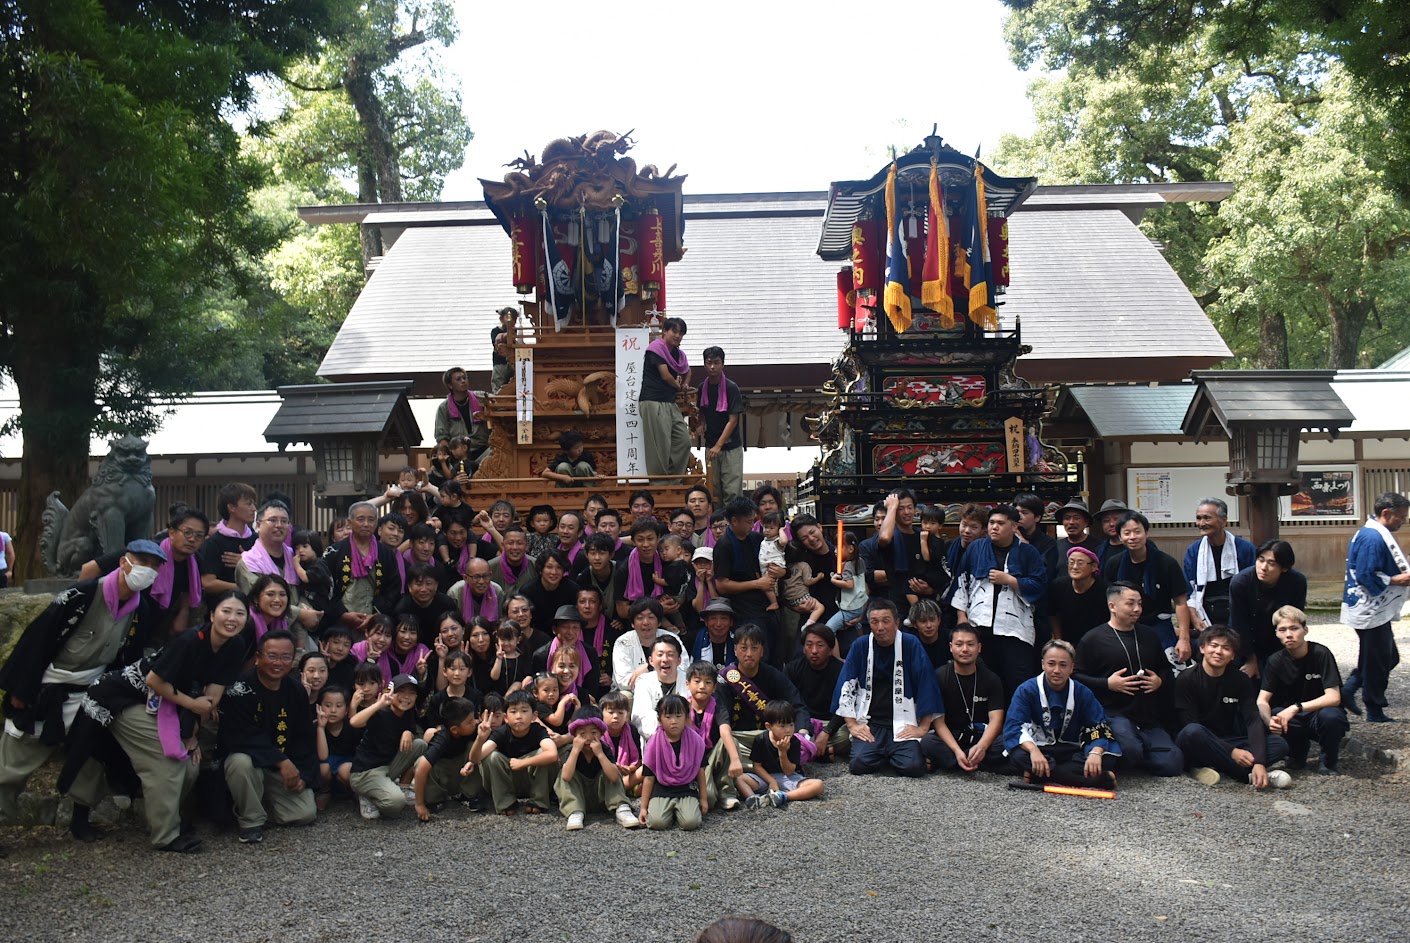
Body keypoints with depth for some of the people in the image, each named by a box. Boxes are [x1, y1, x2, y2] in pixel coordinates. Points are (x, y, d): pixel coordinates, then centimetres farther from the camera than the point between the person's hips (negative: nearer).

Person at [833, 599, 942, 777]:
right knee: (859, 765, -25)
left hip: (903, 724, -1)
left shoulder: (911, 644, -3)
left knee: (914, 767, -25)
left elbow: (927, 685, -2)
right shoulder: (860, 646, 1)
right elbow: (846, 686, 3)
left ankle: (891, 754, 11)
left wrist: (923, 727, -4)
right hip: (869, 723, 1)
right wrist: (852, 724, -3)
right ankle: (883, 754, 10)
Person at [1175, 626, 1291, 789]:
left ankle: (1212, 769, -27)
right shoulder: (1187, 679, -10)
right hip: (1198, 746, -4)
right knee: (1192, 732, -38)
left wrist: (1259, 762, -26)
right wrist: (1231, 752, -24)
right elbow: (1190, 726, -16)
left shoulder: (1240, 680, 3)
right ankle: (1249, 775, -27)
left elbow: (1253, 720, -9)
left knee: (1279, 744, -16)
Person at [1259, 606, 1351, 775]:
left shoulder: (1320, 654, -18)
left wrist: (1296, 708, -36)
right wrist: (1269, 720, -34)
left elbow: (1334, 698, -25)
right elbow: (1262, 701, -11)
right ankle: (1297, 750, 3)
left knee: (1330, 716, -37)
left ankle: (1328, 760, -6)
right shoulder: (1276, 661, -7)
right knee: (1271, 716, -28)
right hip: (1294, 719, 3)